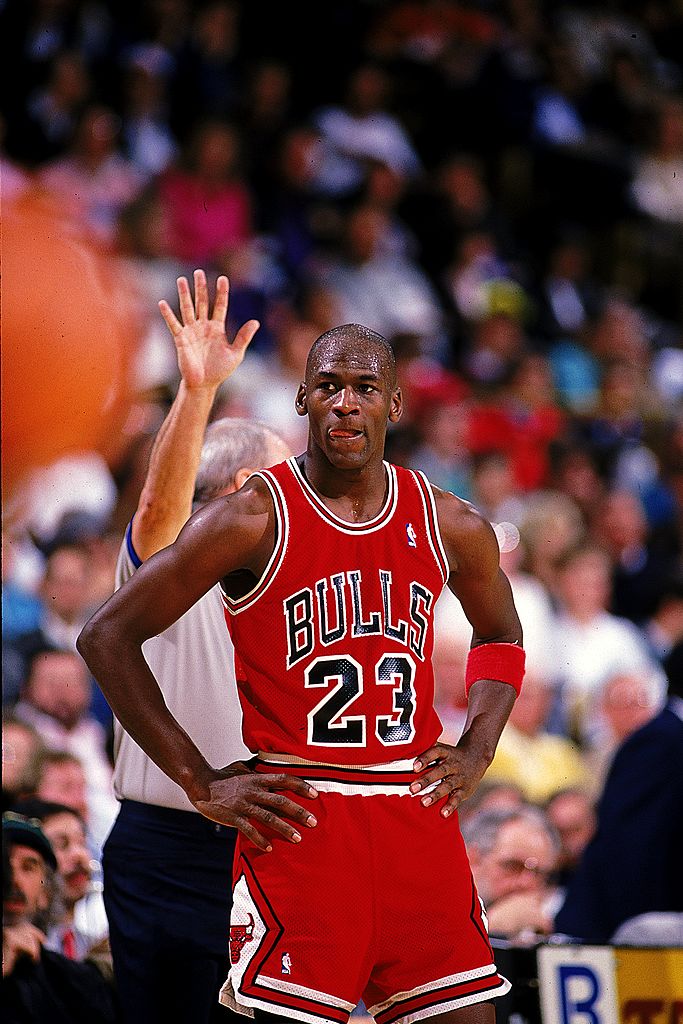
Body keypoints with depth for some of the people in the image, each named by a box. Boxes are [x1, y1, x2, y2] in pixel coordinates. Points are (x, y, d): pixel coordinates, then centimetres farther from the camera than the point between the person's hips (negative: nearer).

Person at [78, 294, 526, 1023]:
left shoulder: (451, 528, 7)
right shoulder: (253, 519, -6)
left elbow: (501, 637, 28)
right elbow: (107, 636, -4)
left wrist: (475, 753, 11)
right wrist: (201, 785, -6)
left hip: (417, 811, 4)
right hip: (297, 818, -4)